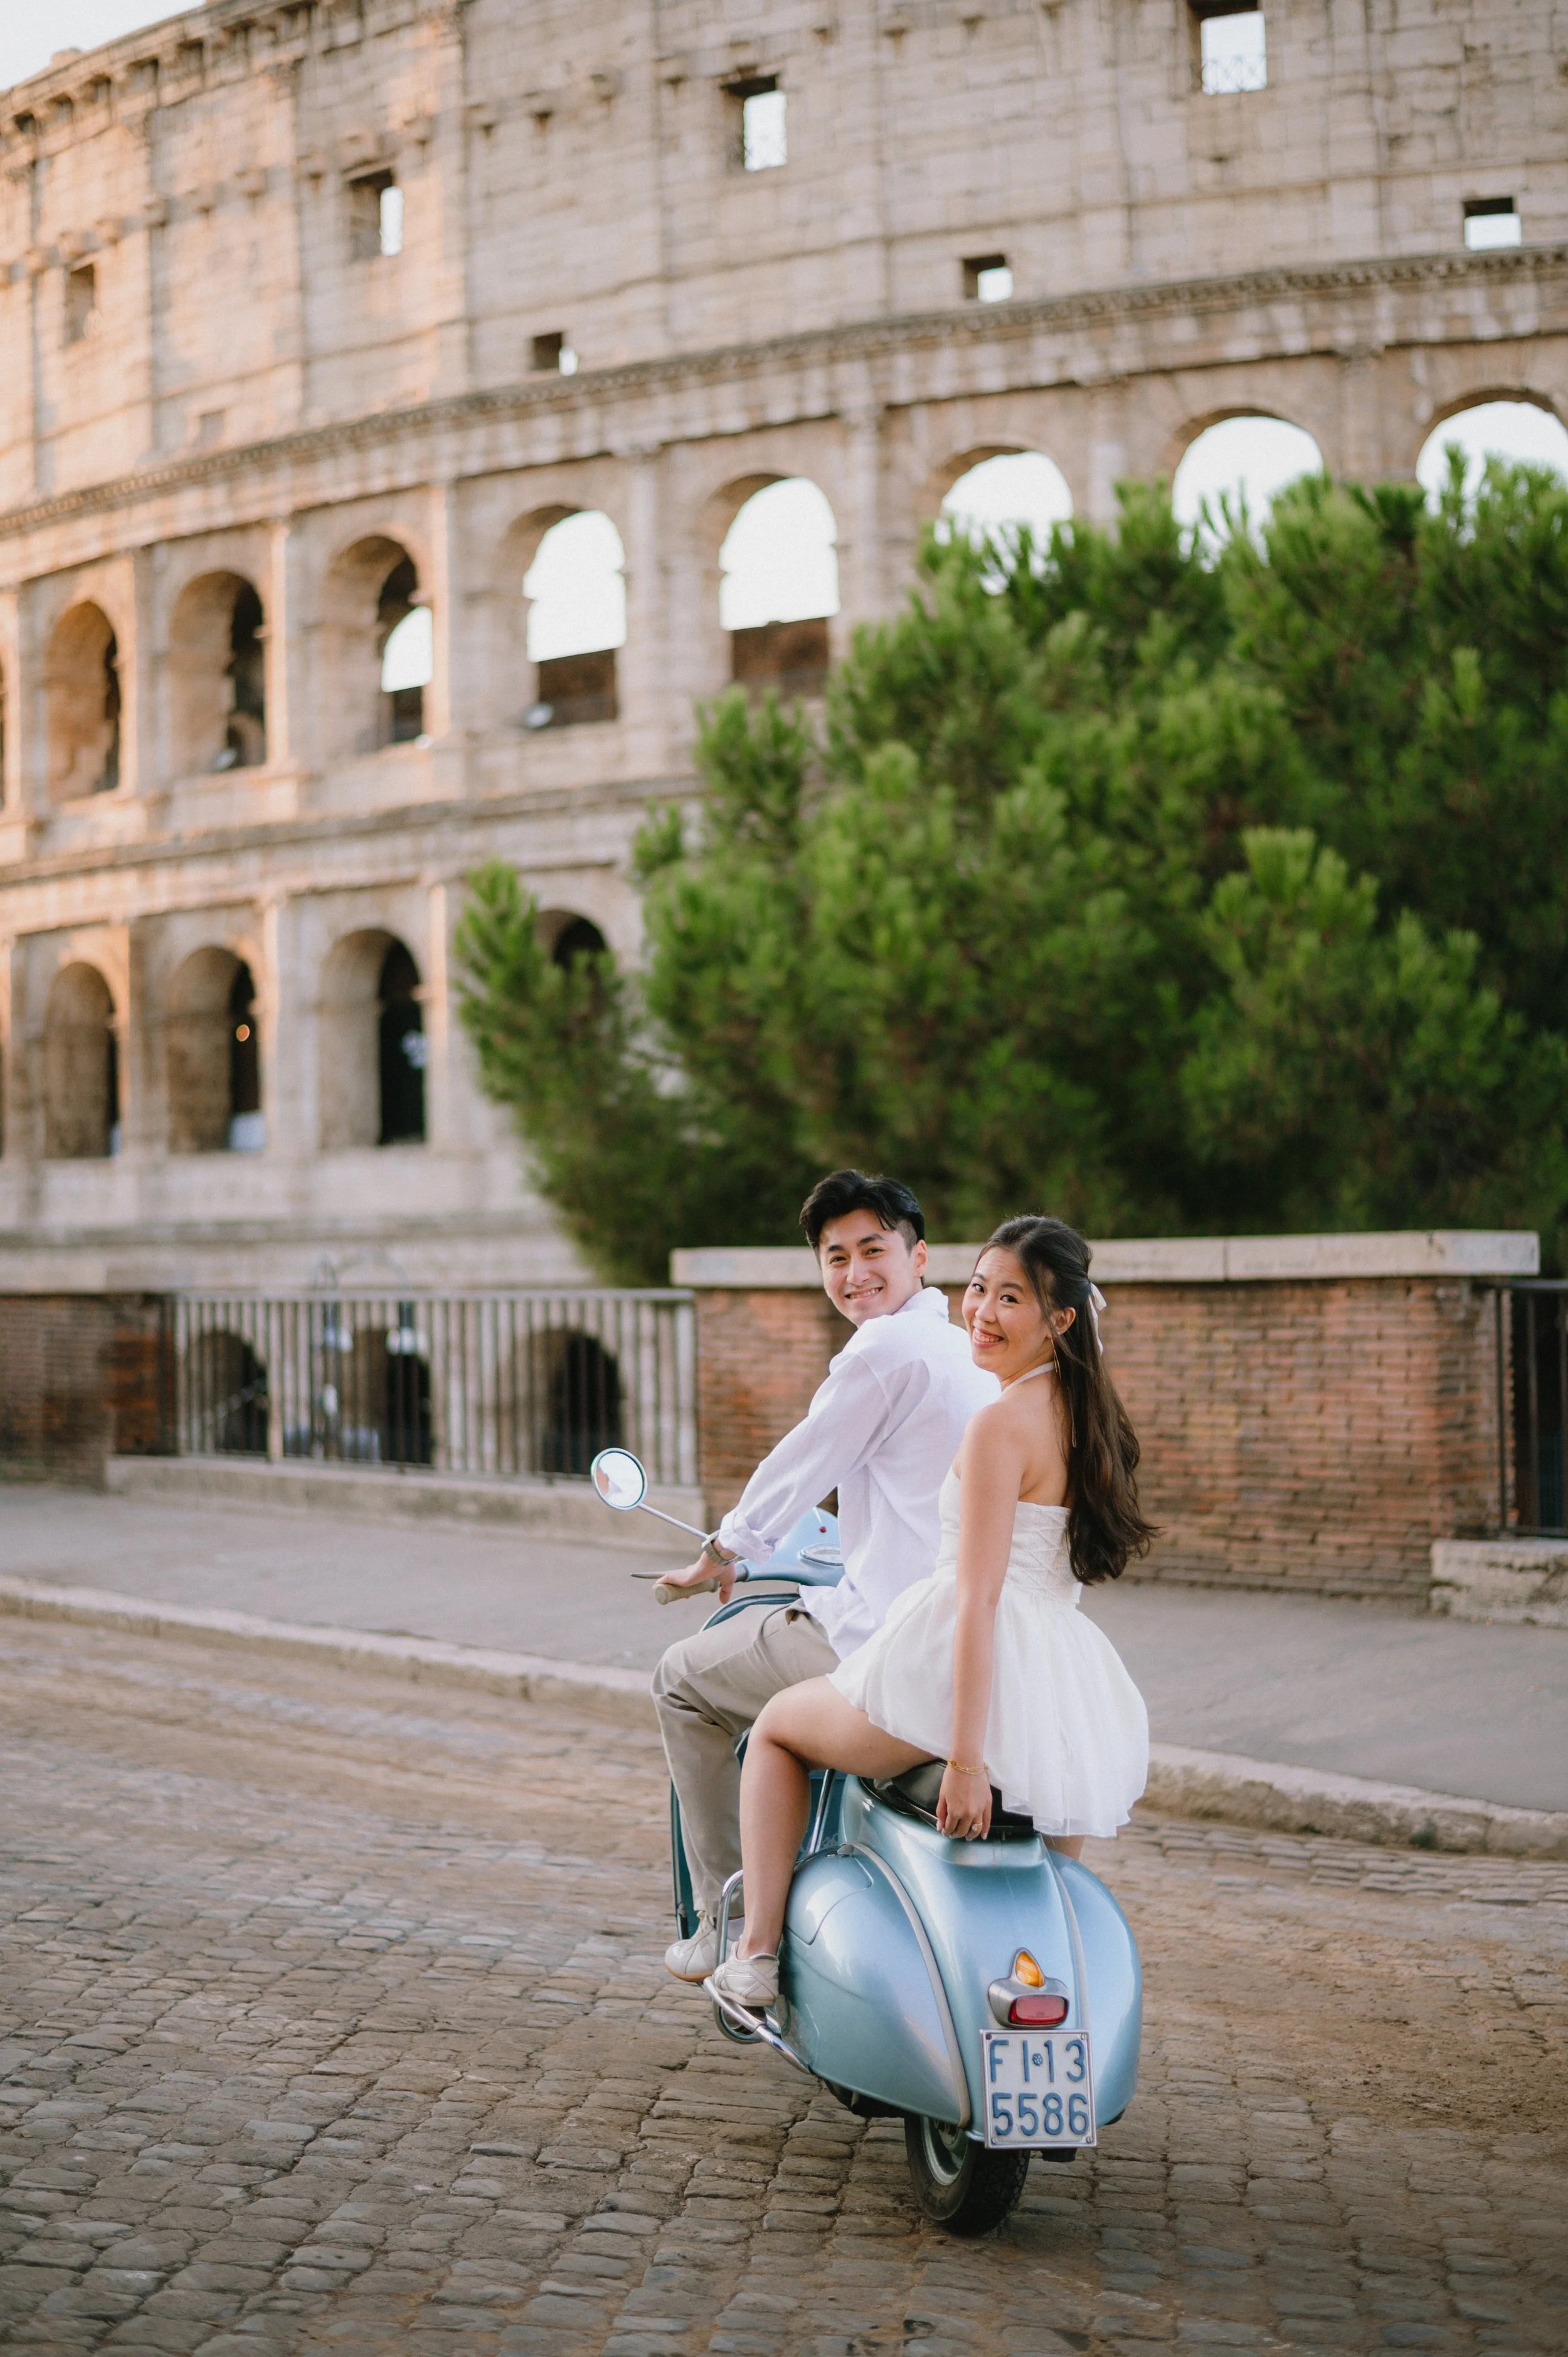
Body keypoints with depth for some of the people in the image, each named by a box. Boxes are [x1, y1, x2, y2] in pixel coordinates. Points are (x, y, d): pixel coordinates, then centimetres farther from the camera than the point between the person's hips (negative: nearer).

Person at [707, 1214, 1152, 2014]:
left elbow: (978, 1596, -19)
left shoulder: (1002, 1422, -13)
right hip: (1071, 1702, 7)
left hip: (974, 1676, -7)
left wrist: (965, 1758, -22)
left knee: (776, 1728, 18)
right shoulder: (1086, 1410, 12)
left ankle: (756, 1956, 16)